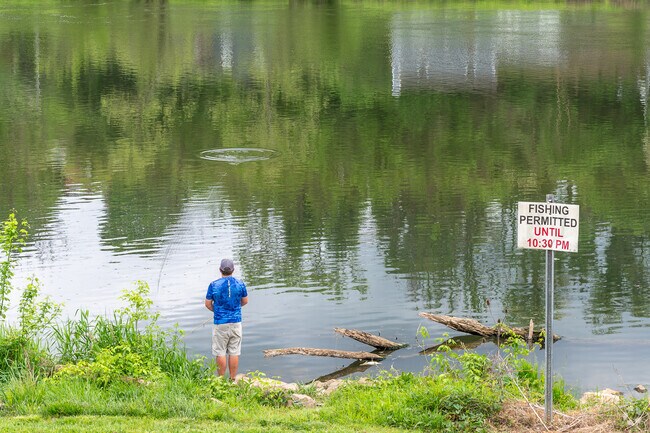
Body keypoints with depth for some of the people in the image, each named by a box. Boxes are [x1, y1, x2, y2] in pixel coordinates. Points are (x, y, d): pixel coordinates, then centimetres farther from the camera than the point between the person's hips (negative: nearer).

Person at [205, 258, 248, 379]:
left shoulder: (214, 285, -9)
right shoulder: (240, 284, -3)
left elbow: (208, 304, 0)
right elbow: (245, 301, 10)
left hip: (220, 323, -2)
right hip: (236, 322, 2)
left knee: (220, 352, 6)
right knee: (234, 352, 7)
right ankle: (233, 380, 13)